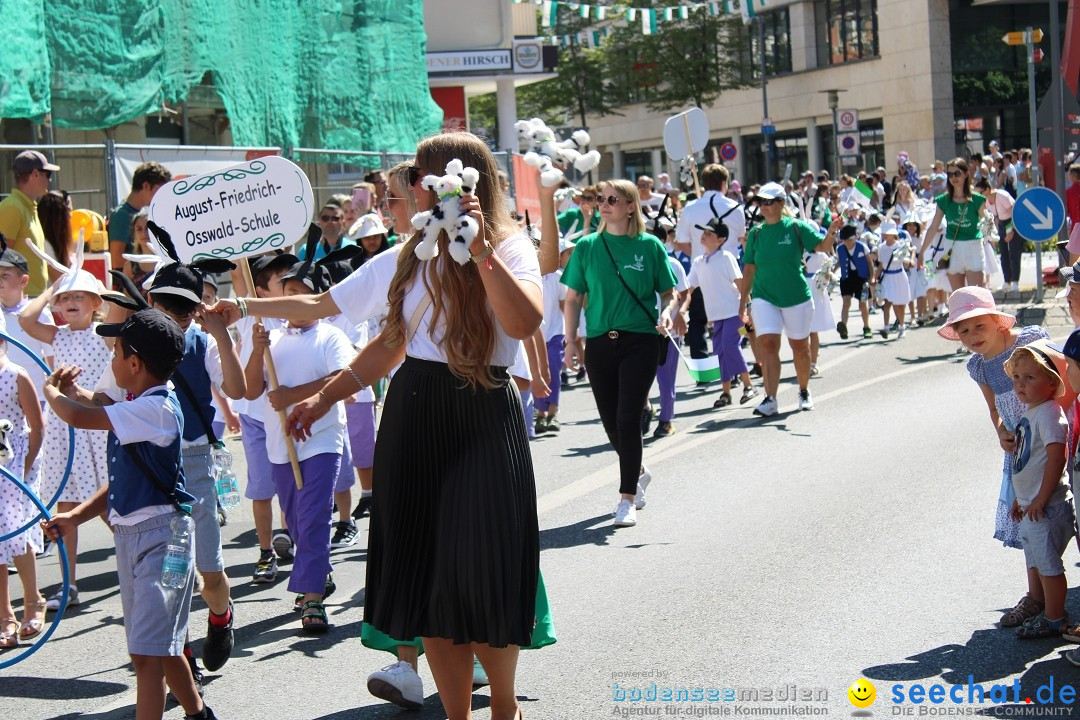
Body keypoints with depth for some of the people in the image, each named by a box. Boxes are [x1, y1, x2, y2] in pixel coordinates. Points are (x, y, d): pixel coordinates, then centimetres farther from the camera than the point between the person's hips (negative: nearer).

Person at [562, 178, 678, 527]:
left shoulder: (649, 246, 0)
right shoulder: (587, 246, 4)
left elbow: (669, 292, 8)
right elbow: (573, 298, 6)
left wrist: (666, 312, -13)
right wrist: (570, 342, -1)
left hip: (640, 341, -3)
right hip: (600, 343, 3)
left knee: (628, 419, -10)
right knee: (611, 422, 10)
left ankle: (627, 498, -1)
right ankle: (638, 473, 38)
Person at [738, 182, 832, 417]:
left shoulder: (796, 227, -4)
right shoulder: (756, 233, 4)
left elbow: (822, 247, -11)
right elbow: (749, 270, 8)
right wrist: (743, 302, 8)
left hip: (797, 296, -1)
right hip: (764, 297, 1)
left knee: (800, 346, 10)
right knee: (768, 344, -13)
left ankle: (804, 392, 31)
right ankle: (770, 399, -17)